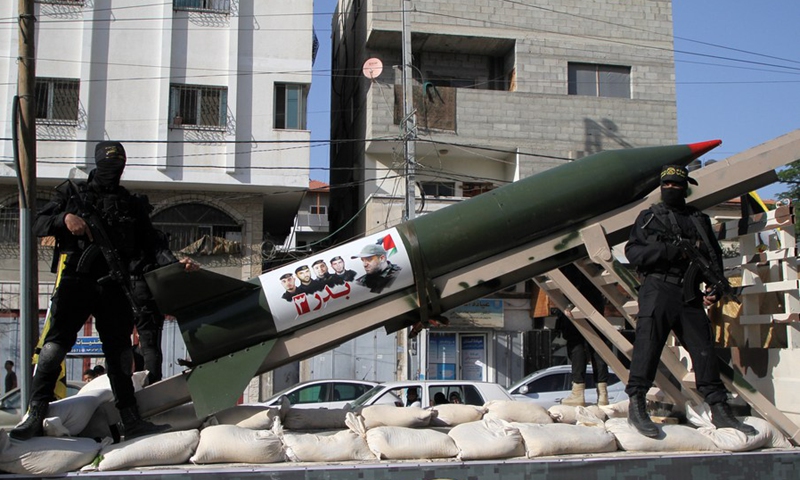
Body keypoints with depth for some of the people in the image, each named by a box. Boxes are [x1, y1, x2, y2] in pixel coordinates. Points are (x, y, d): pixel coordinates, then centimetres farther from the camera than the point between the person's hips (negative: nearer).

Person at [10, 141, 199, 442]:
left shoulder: (133, 206, 19)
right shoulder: (70, 193, 16)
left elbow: (150, 246, 15)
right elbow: (38, 224, 10)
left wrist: (176, 263, -2)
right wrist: (64, 219, -10)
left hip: (113, 286, 2)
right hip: (75, 282, -2)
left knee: (120, 353, 3)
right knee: (55, 345, -12)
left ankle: (131, 422, 6)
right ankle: (35, 416, -9)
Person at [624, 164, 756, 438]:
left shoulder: (700, 219, 20)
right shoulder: (648, 217, 10)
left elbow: (715, 255, 16)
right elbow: (633, 252, -4)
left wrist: (715, 288, 0)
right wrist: (676, 249, -12)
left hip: (691, 295, 4)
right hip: (658, 290, -3)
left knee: (704, 349, 3)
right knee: (647, 345, -10)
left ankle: (720, 411, 11)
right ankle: (636, 407, -5)